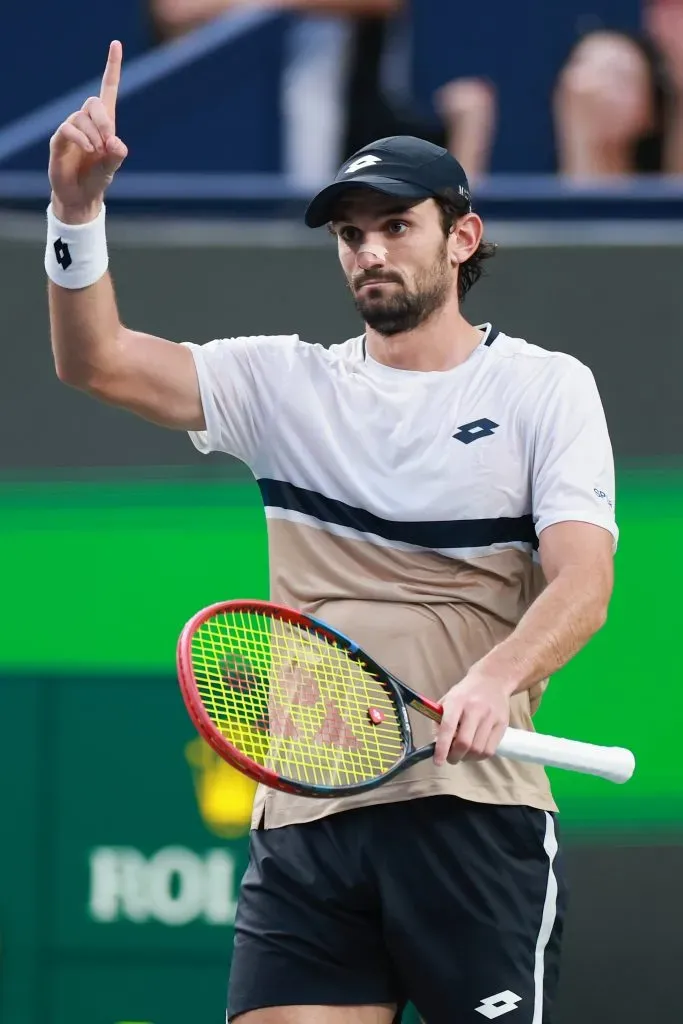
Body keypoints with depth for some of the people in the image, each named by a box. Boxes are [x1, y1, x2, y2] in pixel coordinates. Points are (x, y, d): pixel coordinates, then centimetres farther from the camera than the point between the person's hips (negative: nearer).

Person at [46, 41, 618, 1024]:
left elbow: (582, 584, -7)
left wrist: (494, 681, -27)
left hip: (476, 810, -2)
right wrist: (77, 206, -11)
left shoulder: (546, 387, 6)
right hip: (306, 815, 3)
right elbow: (96, 361, 5)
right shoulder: (288, 382, 15)